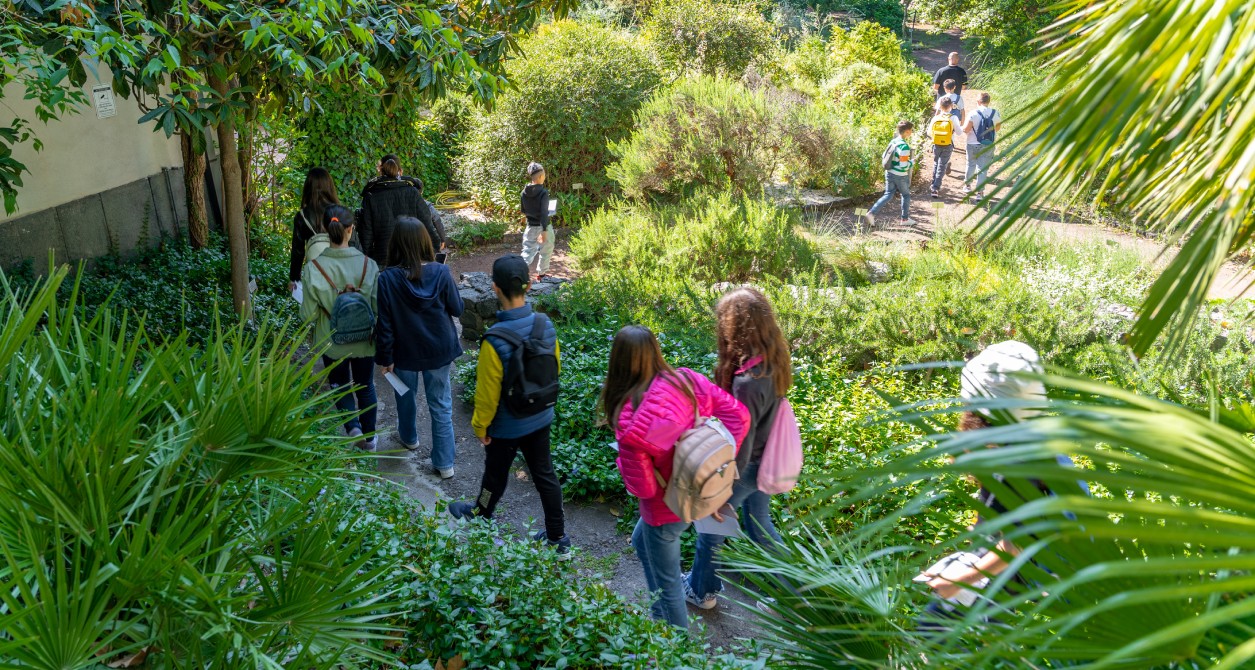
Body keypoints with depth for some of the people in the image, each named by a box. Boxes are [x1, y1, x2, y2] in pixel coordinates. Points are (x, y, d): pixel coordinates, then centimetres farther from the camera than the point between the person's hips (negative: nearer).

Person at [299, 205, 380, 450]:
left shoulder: (313, 268, -20)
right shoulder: (368, 265, -19)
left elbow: (309, 315, -15)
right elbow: (378, 308, -13)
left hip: (332, 342, -1)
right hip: (364, 341, 1)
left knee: (339, 384, 23)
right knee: (365, 385, 22)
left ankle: (353, 426, 3)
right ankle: (369, 436, 35)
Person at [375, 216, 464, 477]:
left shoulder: (387, 279, -21)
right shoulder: (441, 273, -19)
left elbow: (385, 325, -15)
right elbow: (457, 309, -5)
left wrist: (386, 358, -3)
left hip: (405, 353, 0)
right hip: (440, 351, 0)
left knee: (406, 396, 27)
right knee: (441, 405, 12)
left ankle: (409, 437, 53)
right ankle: (444, 463, 18)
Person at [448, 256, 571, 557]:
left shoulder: (495, 341, -32)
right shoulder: (546, 325, -14)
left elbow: (488, 393, -21)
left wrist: (480, 426, -4)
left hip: (507, 426, -4)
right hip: (541, 418, 5)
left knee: (496, 474, 21)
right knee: (544, 474, 18)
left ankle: (481, 515, 50)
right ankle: (558, 538, 30)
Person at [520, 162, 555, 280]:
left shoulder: (525, 191, -1)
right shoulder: (543, 192, -18)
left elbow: (523, 210, 8)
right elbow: (544, 213, -23)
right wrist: (544, 230, -24)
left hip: (531, 226, 5)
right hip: (543, 226, -4)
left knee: (528, 250, 8)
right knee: (546, 251, 16)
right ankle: (541, 273, 26)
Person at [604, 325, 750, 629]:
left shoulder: (631, 421, -31)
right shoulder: (687, 380, -15)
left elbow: (642, 486, -24)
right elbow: (738, 415, -9)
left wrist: (623, 465, -4)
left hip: (666, 509, -7)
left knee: (667, 582, 19)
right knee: (641, 541, 34)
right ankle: (660, 613, 53)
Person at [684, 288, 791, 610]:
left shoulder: (747, 381, -36)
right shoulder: (774, 360, -10)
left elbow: (740, 443, -27)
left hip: (745, 466, -7)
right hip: (766, 462, 7)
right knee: (760, 524, 26)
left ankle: (701, 590, 41)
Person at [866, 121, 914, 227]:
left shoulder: (893, 141, 0)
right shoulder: (905, 147, -23)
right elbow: (903, 166, -24)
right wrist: (912, 162, -6)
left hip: (889, 173, 7)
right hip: (900, 176, -7)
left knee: (888, 195, 12)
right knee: (906, 195, 15)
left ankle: (871, 212, -4)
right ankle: (905, 219, 25)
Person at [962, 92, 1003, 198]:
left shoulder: (973, 113, -14)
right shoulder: (995, 114, -4)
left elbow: (966, 129, -15)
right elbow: (998, 127, 9)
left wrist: (962, 128, 6)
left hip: (973, 144, -1)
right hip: (989, 146, 1)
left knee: (971, 165, 21)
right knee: (983, 169, 4)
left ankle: (968, 185, 36)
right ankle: (979, 192, 2)